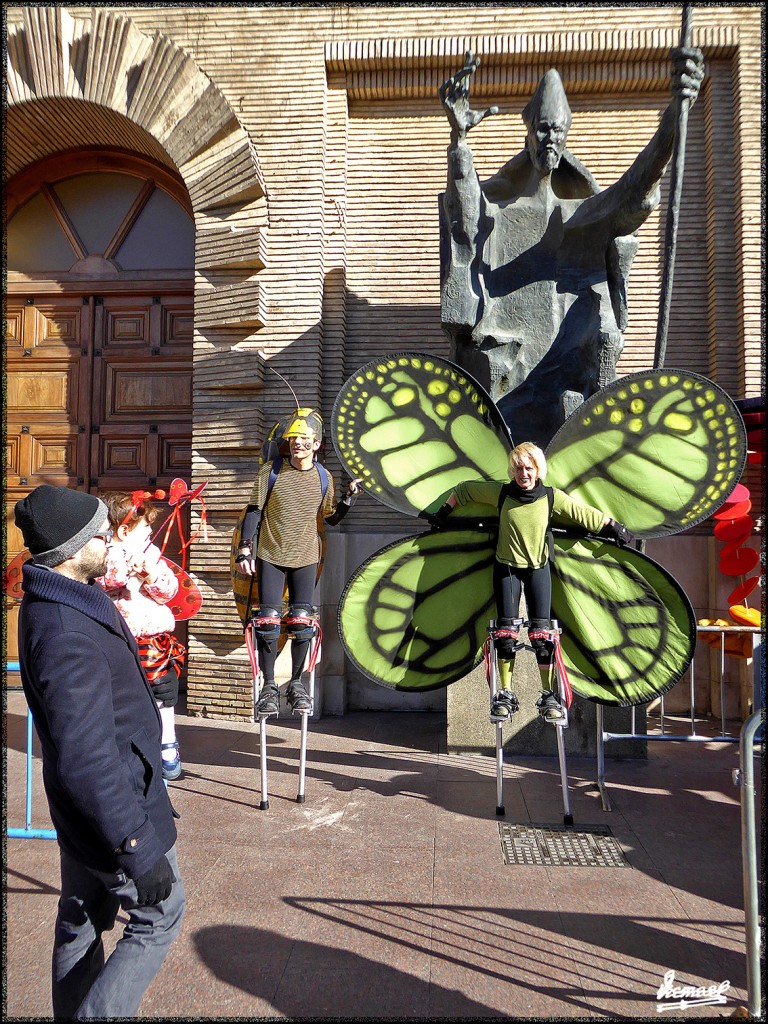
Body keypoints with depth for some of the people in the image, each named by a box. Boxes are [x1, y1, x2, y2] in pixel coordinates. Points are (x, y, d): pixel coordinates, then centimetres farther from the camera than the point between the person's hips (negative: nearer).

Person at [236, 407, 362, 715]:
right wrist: (245, 549, -10)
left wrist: (350, 497, -6)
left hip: (305, 558, 1)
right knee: (268, 621, -4)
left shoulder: (323, 477, 1)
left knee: (301, 622, 2)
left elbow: (331, 518, 10)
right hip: (270, 555, -1)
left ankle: (296, 683, 19)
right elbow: (254, 511, -2)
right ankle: (269, 686, 9)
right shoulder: (271, 471, -4)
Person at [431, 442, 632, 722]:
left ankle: (549, 696, 7)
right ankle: (505, 695, 9)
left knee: (541, 634, -4)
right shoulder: (500, 492, -5)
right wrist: (444, 513, 13)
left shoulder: (552, 497, -6)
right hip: (506, 568, 1)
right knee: (506, 632, -1)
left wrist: (614, 527, 2)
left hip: (538, 568, 0)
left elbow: (586, 514, 0)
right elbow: (463, 489, 8)